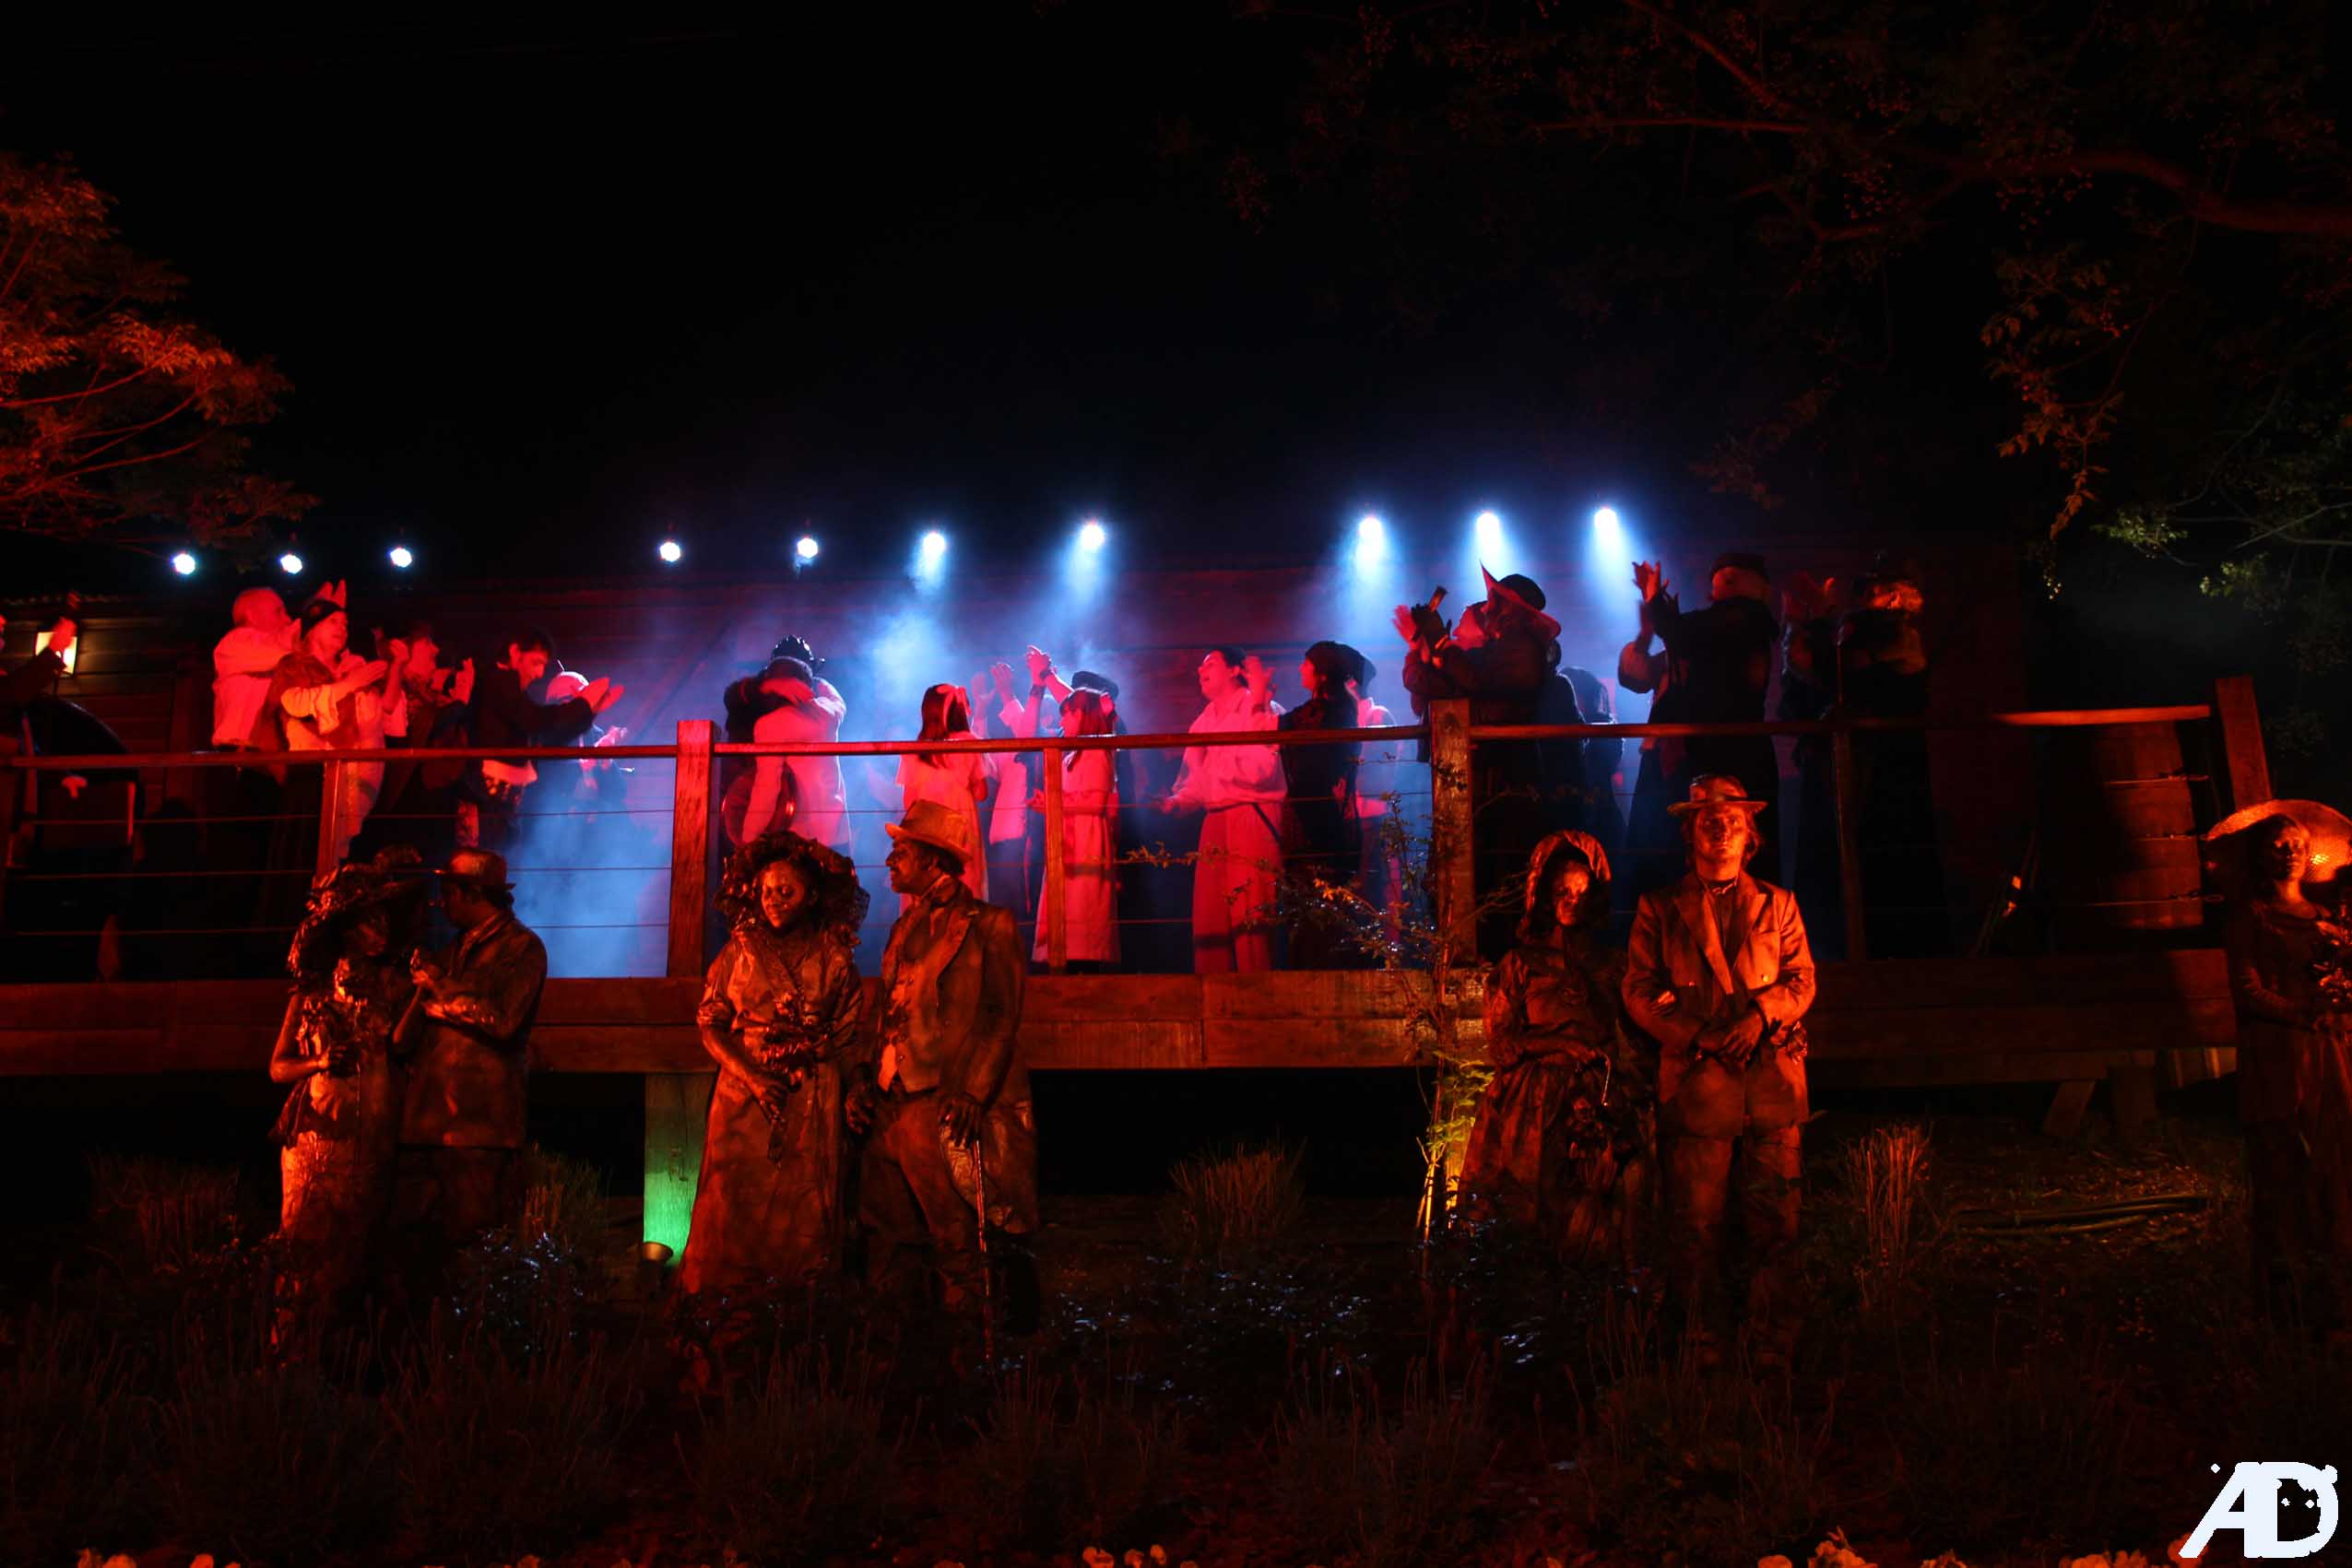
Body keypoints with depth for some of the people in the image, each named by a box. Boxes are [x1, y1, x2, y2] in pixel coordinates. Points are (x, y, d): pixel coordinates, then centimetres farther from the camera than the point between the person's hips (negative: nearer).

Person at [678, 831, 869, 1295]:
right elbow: (710, 1025, 4)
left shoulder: (834, 958, 4)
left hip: (813, 1106, 0)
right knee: (734, 1214, -2)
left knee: (804, 1219, 1)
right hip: (744, 1096, 0)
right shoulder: (740, 951, 6)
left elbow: (849, 1039, 6)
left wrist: (850, 1097, -6)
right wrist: (754, 1079, -9)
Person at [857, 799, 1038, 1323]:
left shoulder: (989, 926, -1)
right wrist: (867, 1084, 9)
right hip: (898, 1103, 7)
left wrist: (970, 1091, -21)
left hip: (955, 1107, -7)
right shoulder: (905, 930, 21)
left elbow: (1001, 1019, -9)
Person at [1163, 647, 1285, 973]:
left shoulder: (1258, 709, -2)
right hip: (1214, 821, 8)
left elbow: (1262, 769, -13)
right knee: (1208, 916, 5)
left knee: (1249, 913, -12)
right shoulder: (1204, 722, 21)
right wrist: (1177, 801, 5)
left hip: (1252, 817, -8)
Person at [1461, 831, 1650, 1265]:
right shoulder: (1521, 963, 13)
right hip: (1539, 1104, -1)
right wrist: (1565, 1044, -4)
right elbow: (1501, 1043, 7)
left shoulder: (1612, 963, 18)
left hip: (1605, 1103, 1)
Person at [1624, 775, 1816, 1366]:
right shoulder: (1659, 908, 12)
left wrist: (1762, 1013, -10)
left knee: (1776, 1222, 0)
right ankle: (1702, 1351, 8)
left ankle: (1773, 1350, 8)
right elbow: (1639, 991, 4)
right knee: (1696, 1225, -1)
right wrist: (1698, 1035, -10)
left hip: (1773, 1078, 2)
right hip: (1696, 1080, -1)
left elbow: (1801, 979, 11)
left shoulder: (1778, 904, 18)